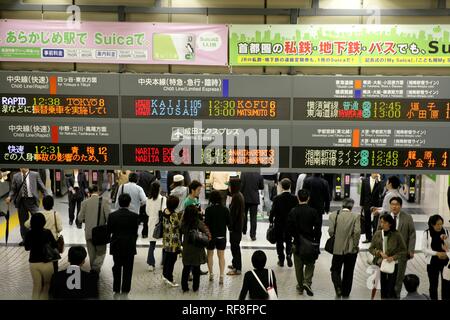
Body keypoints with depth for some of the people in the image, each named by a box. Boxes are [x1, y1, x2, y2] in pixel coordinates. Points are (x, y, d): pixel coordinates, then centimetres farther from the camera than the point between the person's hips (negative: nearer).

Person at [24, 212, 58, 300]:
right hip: (46, 263, -2)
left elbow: (27, 248, 5)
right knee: (47, 286, 17)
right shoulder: (47, 232, -16)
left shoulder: (29, 234, -8)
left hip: (33, 263, 3)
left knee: (36, 286, 17)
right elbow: (54, 246, -6)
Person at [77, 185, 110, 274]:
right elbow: (108, 216, -16)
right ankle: (96, 268, -9)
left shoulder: (85, 202, -4)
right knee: (101, 252, 12)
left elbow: (80, 219, -3)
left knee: (92, 253, 18)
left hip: (89, 233, 2)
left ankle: (93, 269, 27)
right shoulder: (104, 201, -11)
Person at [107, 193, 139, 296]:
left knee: (117, 268, 18)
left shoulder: (112, 215, -9)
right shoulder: (134, 216, -13)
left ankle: (116, 289, 25)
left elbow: (108, 231, -3)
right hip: (129, 246, -2)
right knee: (127, 270, 8)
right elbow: (135, 232, -6)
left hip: (116, 246, 2)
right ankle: (125, 291, 10)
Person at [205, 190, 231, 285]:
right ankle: (221, 276, -2)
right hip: (222, 235, 2)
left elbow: (206, 224, -16)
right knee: (221, 255, 7)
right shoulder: (225, 209, -6)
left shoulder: (209, 209, -14)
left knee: (210, 254, 16)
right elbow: (229, 223, -1)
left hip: (211, 235, -2)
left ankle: (211, 274, 22)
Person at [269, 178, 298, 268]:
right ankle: (289, 255, -1)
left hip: (279, 224, -1)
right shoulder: (294, 198, -10)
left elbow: (273, 211, -12)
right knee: (289, 241, 18)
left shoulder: (277, 198, -16)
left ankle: (281, 260, 17)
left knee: (280, 242, 12)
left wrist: (271, 220, 3)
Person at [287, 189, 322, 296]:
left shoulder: (293, 212, -9)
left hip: (297, 243, 1)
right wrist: (316, 242, 0)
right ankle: (307, 282, -4)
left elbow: (289, 229, -7)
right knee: (310, 263, 14)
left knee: (299, 266, 13)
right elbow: (318, 229, -7)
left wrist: (295, 236, 8)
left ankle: (300, 286, 22)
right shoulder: (314, 212, -9)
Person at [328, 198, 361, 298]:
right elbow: (357, 231, -14)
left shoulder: (333, 215, -5)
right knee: (348, 272, 15)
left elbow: (331, 231, -9)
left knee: (335, 270, 14)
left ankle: (338, 287, -8)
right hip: (351, 249, 0)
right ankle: (345, 293, 23)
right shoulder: (355, 216, -7)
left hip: (338, 248, 0)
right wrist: (355, 245, -1)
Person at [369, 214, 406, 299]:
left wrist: (394, 257, -16)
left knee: (391, 289, -3)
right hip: (380, 264, 3)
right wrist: (379, 252, -14)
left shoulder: (396, 235, -10)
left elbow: (403, 250, -2)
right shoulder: (377, 234, -3)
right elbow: (371, 248, 4)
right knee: (383, 289, 11)